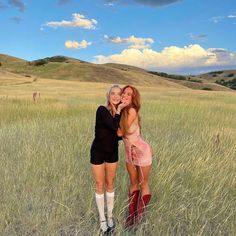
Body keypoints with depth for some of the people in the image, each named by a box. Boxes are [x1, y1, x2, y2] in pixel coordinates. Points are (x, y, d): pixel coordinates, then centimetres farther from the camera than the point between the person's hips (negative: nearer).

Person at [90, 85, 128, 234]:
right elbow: (114, 127, -33)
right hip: (98, 153, -4)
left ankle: (110, 216, 33)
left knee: (110, 184, 15)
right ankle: (102, 219, 27)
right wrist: (119, 110, -22)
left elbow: (119, 134, 4)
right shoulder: (102, 110, -21)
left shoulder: (120, 113, -5)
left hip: (112, 153, 4)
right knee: (100, 186, 9)